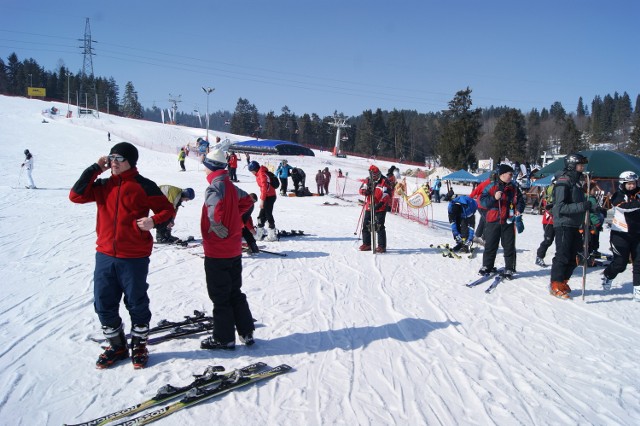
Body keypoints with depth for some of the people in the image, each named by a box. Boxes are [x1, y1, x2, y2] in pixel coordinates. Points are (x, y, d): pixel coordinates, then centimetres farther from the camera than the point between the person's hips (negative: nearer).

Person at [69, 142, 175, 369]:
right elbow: (76, 196, -4)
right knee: (103, 304, 11)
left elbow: (167, 209, -3)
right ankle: (117, 346, 30)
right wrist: (95, 169, -4)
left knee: (137, 304, 10)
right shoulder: (104, 185, 8)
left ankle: (139, 346, 29)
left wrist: (153, 220, -23)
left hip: (134, 258, -5)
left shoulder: (144, 186, -6)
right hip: (105, 256, 5)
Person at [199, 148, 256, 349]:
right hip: (234, 250, 8)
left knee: (220, 297, 3)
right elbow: (247, 200, 24)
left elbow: (215, 205, -40)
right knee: (235, 293, 17)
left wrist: (215, 224, -26)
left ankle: (224, 338, 13)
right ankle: (246, 333, 23)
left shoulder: (214, 187, -18)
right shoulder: (231, 186, 8)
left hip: (217, 252, -8)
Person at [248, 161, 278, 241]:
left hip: (269, 197, -10)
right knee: (262, 215, 14)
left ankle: (272, 235, 5)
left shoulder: (261, 174, -16)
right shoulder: (259, 174, 14)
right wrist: (262, 198, 20)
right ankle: (259, 234, 21)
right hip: (268, 196, 10)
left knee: (268, 215, -3)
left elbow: (264, 187, -23)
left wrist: (262, 199, -22)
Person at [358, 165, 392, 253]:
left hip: (380, 208, -6)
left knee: (379, 227, -8)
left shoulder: (384, 181, -9)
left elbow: (386, 194, -17)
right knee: (366, 226, 12)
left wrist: (380, 204, -30)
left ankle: (382, 246, 0)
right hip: (369, 207, 7)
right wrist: (365, 191, -16)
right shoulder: (368, 181, 9)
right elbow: (361, 189, 10)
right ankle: (367, 244, 25)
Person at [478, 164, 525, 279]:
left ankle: (509, 269, 13)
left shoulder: (514, 189, 7)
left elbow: (520, 201, 13)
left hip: (508, 222, 2)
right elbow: (483, 200, -4)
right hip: (493, 221, -2)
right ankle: (487, 266, 20)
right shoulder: (491, 187, -1)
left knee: (509, 246, 4)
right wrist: (494, 198, -20)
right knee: (490, 245, 7)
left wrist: (518, 209, -7)